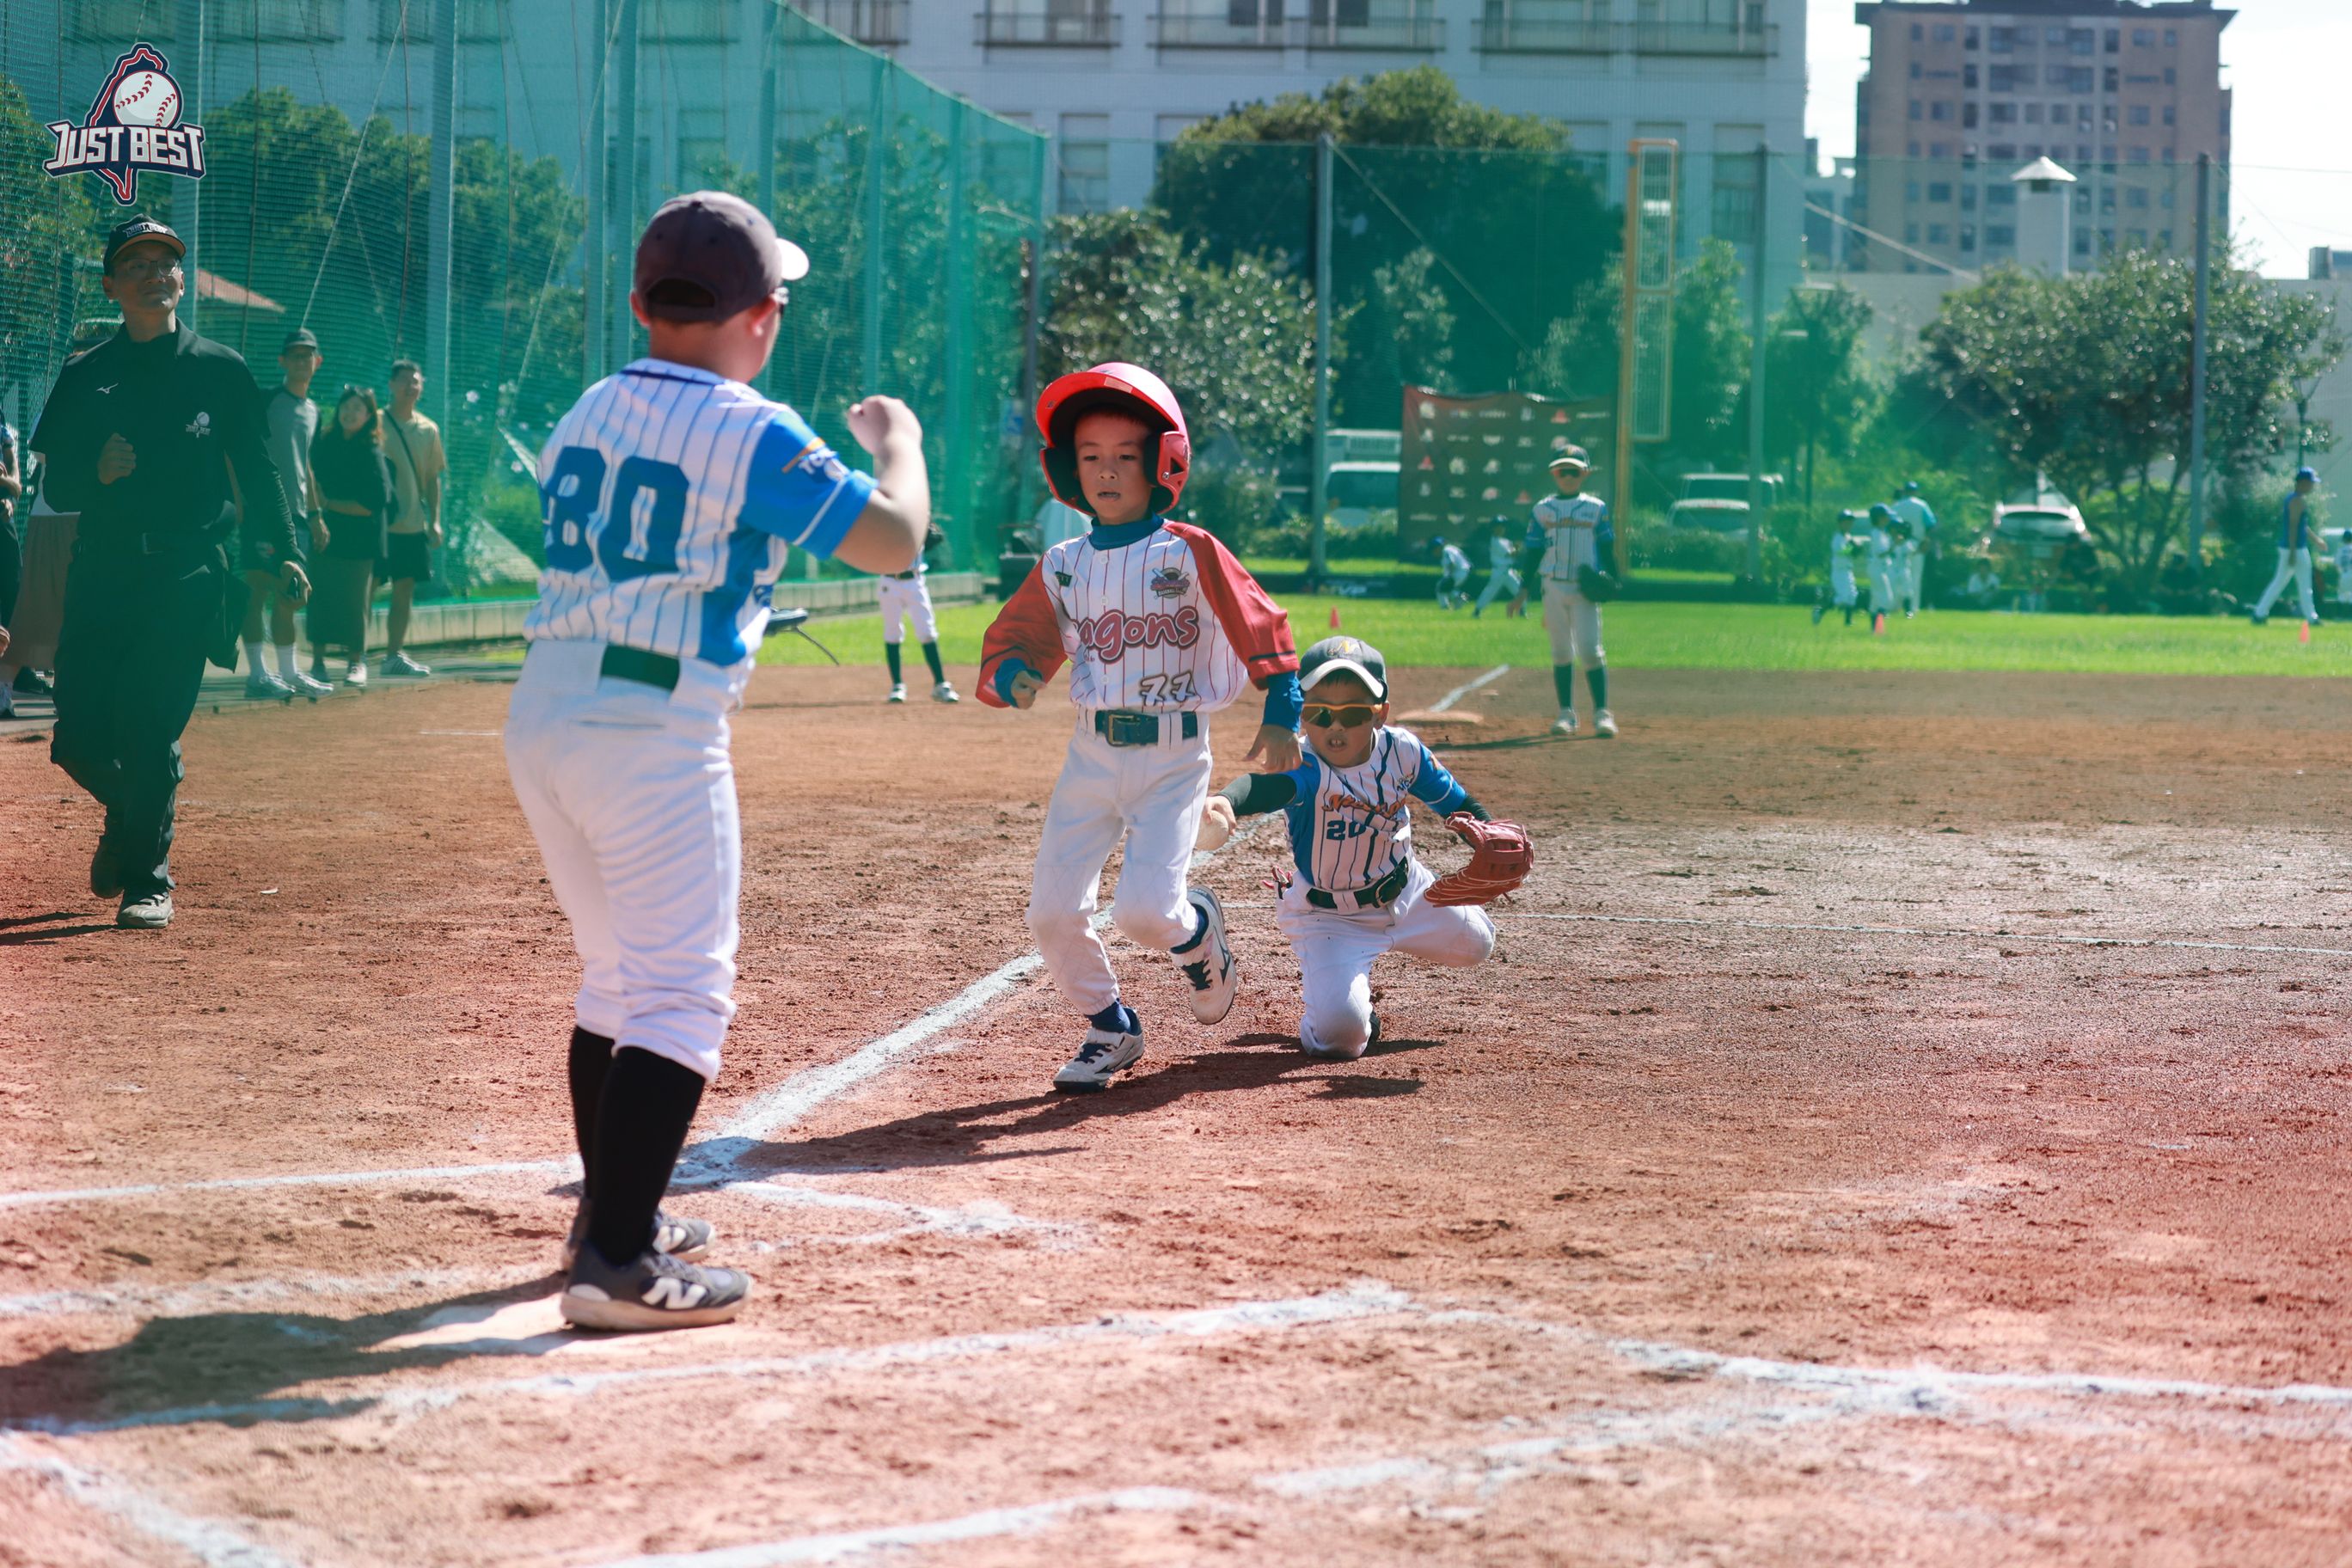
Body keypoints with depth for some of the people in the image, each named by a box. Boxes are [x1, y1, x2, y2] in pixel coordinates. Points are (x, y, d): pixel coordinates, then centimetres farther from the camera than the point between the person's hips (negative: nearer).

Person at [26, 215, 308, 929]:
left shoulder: (219, 370, 6)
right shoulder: (84, 378, 9)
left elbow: (254, 472, 7)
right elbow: (56, 487, 9)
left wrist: (280, 551, -3)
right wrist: (96, 473, -12)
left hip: (185, 579, -2)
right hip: (101, 576, 2)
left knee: (150, 729, -11)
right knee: (79, 740, -1)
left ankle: (148, 880, 2)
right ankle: (126, 814, 32)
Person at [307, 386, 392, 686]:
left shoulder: (372, 453, -6)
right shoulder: (324, 444, 6)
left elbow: (373, 504, -11)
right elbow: (311, 480, 14)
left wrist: (329, 503, -9)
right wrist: (315, 515, -5)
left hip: (359, 539, -3)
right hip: (324, 534, 3)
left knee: (355, 599, 2)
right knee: (320, 596, 0)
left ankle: (356, 662, 14)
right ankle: (318, 660, 8)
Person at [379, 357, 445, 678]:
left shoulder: (428, 430, 11)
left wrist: (434, 520, 9)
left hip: (413, 525, 5)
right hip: (378, 522, -5)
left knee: (405, 590, 8)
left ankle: (395, 655, 15)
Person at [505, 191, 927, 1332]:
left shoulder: (588, 412, 13)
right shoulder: (753, 433, -9)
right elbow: (893, 540, -8)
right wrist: (899, 440, 11)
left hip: (541, 714, 8)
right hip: (655, 731, -8)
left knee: (618, 974, 22)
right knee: (681, 994, -5)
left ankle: (615, 1215, 31)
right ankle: (617, 1266, -13)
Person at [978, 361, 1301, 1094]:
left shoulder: (1190, 553, -6)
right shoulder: (1061, 566, 5)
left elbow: (1261, 627, -5)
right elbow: (1013, 641, 9)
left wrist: (1281, 715, -14)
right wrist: (1014, 677, -14)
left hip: (1172, 757, -4)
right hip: (1092, 753, 4)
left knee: (1145, 909, -17)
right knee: (1053, 911, -2)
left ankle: (1199, 930, 22)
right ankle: (1110, 1028, 22)